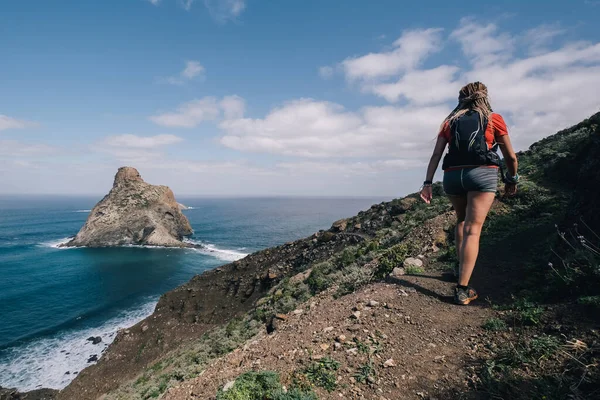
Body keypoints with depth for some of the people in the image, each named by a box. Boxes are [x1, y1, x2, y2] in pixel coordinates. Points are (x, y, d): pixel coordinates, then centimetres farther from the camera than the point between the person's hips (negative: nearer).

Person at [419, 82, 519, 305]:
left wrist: (428, 183, 4)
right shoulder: (494, 119, 14)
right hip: (482, 173, -2)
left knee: (462, 221, 25)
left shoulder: (450, 122, 18)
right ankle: (462, 289, -12)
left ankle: (462, 269, 23)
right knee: (473, 230, -7)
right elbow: (510, 156, 17)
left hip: (452, 175, 3)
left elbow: (436, 155, 8)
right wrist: (512, 179, 32)